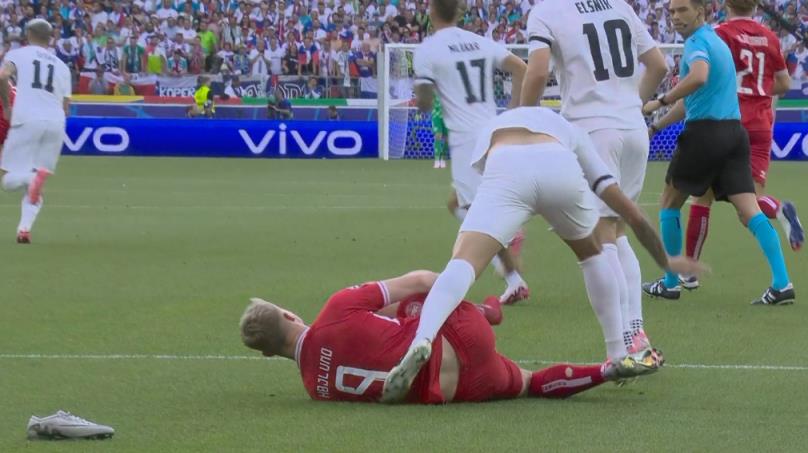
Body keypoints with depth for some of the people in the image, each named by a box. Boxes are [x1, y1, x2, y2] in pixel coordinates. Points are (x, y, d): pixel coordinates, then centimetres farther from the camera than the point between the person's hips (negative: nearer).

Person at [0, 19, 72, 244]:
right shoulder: (61, 66, 22)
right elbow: (66, 107, 16)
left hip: (27, 119, -4)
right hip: (56, 122, 4)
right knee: (34, 187, 12)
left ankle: (32, 175, -32)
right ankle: (24, 229, -3)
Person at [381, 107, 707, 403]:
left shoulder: (493, 129, 45)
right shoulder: (570, 133, 41)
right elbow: (632, 214, 41)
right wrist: (666, 262, 55)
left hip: (504, 167, -1)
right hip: (560, 167, 1)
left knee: (463, 264, -13)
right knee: (591, 253, 30)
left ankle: (421, 342, -41)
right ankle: (621, 357, 35)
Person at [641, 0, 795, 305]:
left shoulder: (697, 42, -7)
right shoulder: (718, 42, 23)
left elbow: (698, 77, -31)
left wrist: (661, 102, -21)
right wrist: (656, 126, 33)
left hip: (704, 133, -8)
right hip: (734, 133, 8)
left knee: (670, 202, 12)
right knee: (749, 211, -4)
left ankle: (670, 283, 16)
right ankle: (782, 284, -18)